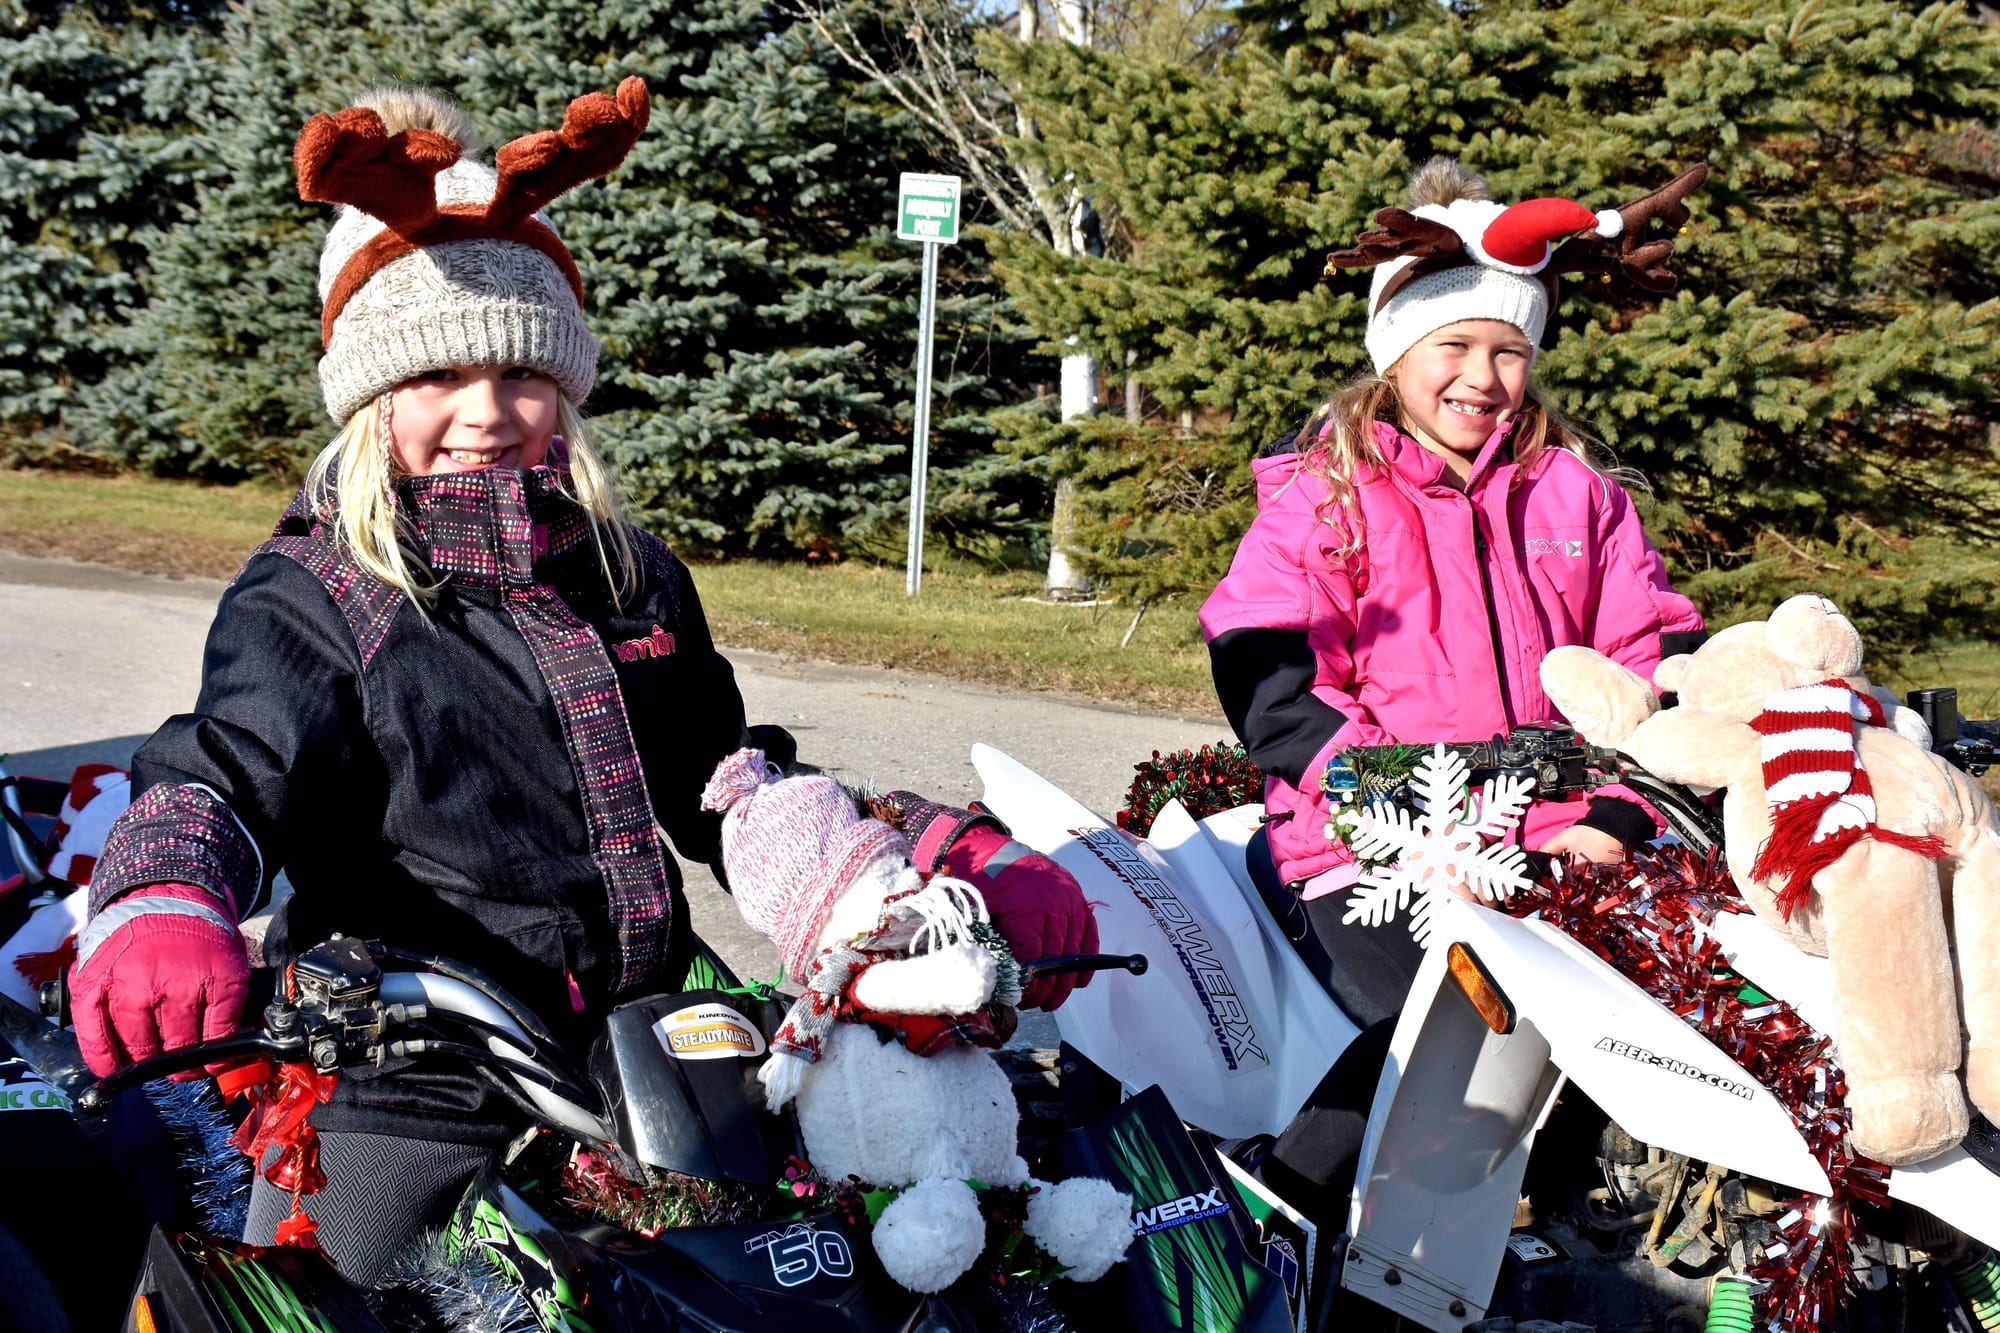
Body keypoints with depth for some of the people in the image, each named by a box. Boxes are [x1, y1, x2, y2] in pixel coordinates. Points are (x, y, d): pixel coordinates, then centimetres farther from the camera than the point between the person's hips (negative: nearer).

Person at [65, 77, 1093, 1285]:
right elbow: (219, 776, -17)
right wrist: (157, 907, -41)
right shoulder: (309, 598, -3)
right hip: (402, 1118, -4)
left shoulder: (634, 577, 12)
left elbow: (733, 787, 17)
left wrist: (964, 855, 7)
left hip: (636, 1083, 5)